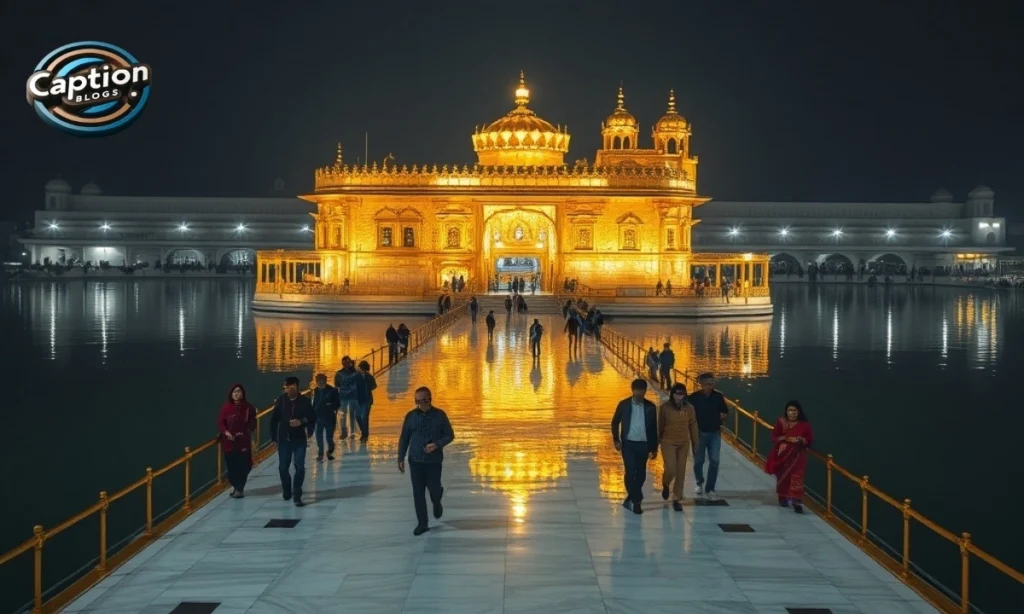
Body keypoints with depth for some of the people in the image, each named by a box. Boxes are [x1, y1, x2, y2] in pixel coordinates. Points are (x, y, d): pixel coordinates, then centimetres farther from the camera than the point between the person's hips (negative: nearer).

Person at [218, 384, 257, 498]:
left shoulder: (248, 407, -2)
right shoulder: (226, 407, 0)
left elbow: (252, 423, 2)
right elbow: (220, 422, 0)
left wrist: (245, 432, -13)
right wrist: (226, 432, -16)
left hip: (244, 441, -1)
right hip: (229, 441, 1)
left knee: (243, 465, -3)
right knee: (232, 465, 2)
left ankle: (239, 487, 13)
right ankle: (235, 485, 25)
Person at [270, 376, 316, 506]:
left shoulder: (305, 401, -8)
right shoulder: (281, 400, -4)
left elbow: (313, 418, -1)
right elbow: (274, 419, 3)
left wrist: (301, 421, -20)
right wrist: (274, 436, 3)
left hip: (299, 439, -2)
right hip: (284, 439, 2)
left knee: (299, 467, -6)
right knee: (282, 467, 10)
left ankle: (297, 496, 0)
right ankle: (286, 491, 33)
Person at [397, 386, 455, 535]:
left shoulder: (440, 415, -5)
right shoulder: (411, 416, 0)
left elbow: (450, 435, 0)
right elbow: (404, 439, 6)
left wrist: (437, 444, -18)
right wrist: (401, 458, 1)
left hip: (434, 461, -1)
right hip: (415, 461, 1)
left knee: (433, 488, 2)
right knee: (418, 493, 1)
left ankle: (437, 503, 39)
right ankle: (422, 523, 11)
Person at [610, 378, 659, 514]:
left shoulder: (650, 407, 1)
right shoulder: (624, 404, -2)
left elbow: (654, 428, 7)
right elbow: (615, 422, 6)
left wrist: (654, 448, 7)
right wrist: (616, 440, -4)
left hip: (643, 444, 2)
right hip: (628, 443, -2)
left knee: (640, 474, 6)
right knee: (630, 471, -12)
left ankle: (631, 499, 24)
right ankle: (636, 501, -3)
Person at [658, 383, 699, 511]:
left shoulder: (689, 408, -3)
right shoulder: (665, 407, -10)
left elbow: (693, 426, 5)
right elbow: (660, 425, 1)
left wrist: (695, 444, 7)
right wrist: (659, 440, 9)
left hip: (684, 444, 3)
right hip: (668, 443, -3)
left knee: (681, 472, 5)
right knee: (670, 470, -11)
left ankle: (676, 499, 16)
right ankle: (665, 485, 23)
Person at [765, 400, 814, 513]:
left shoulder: (805, 424, -3)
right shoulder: (781, 422, -2)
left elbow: (810, 440, 1)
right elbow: (774, 437, -1)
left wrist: (801, 440, -19)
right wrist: (785, 438, -18)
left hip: (797, 455, -2)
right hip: (783, 454, 2)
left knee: (797, 478, -13)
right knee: (783, 477, 13)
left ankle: (797, 503, -19)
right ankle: (783, 498, 34)